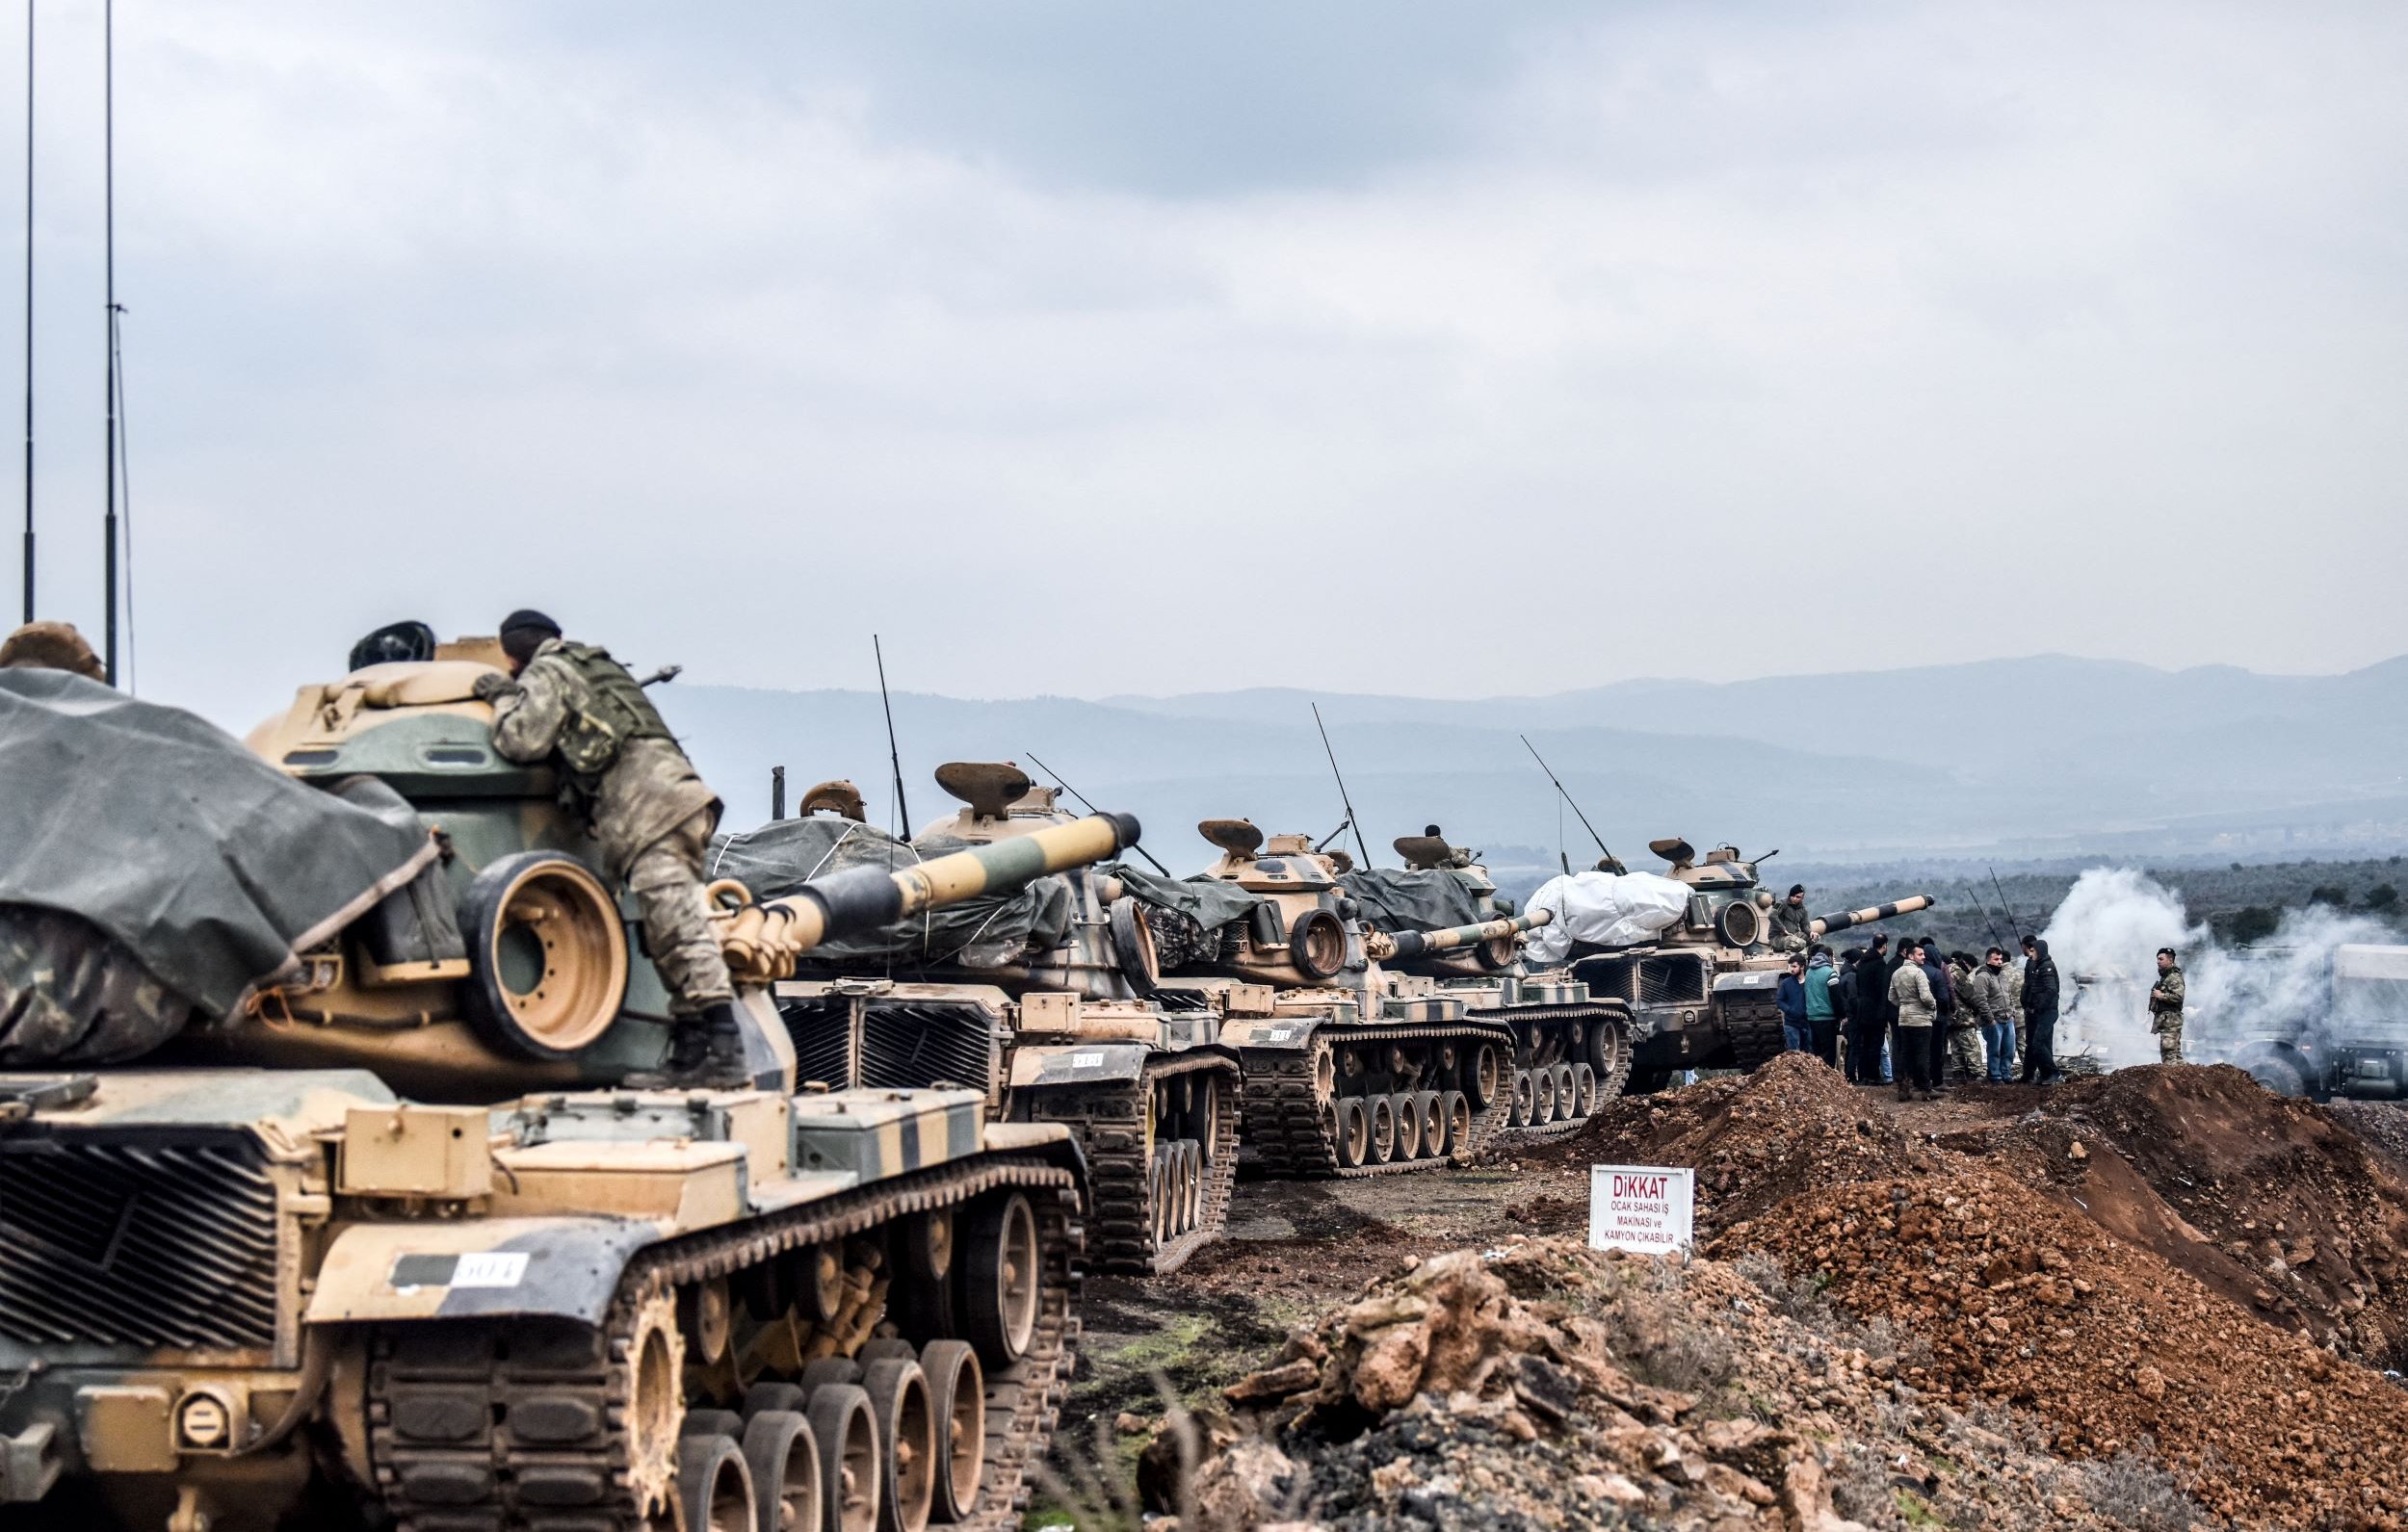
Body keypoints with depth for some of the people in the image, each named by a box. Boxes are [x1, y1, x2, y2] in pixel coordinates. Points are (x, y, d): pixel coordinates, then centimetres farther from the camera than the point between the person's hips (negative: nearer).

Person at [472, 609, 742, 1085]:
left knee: (678, 928, -18)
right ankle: (691, 1054, 5)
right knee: (674, 931, 8)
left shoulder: (546, 674, 8)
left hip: (649, 806, -9)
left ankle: (725, 1050, -28)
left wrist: (503, 697, 14)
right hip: (679, 793, 9)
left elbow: (524, 741, -4)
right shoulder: (599, 666, 35)